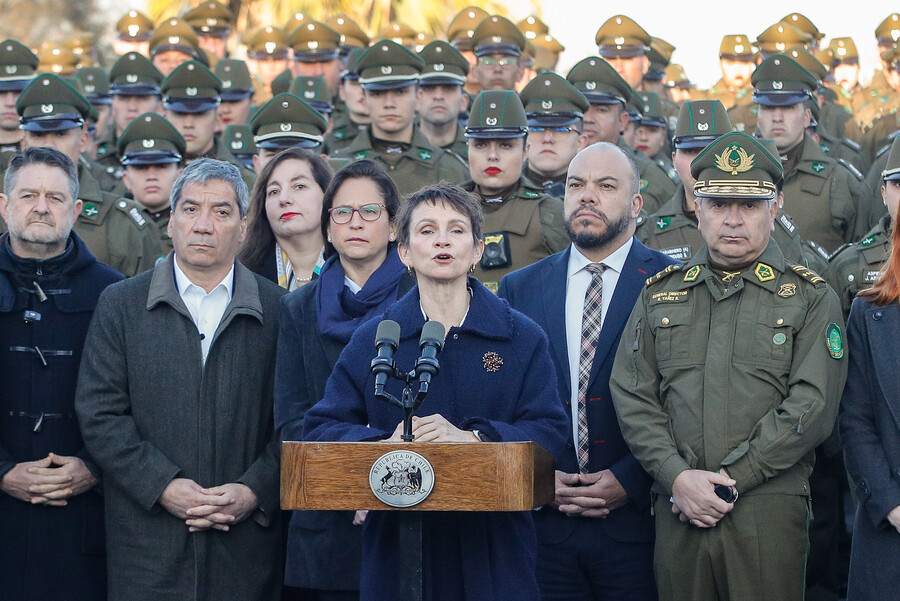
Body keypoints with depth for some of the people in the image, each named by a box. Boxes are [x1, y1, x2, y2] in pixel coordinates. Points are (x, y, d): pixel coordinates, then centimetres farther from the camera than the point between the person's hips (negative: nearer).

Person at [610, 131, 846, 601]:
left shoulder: (811, 298, 6)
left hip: (769, 510, -2)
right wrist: (678, 478, -8)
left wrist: (727, 482, -10)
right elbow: (632, 397, 7)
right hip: (677, 509, 2)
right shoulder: (660, 294, 15)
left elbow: (811, 408, -4)